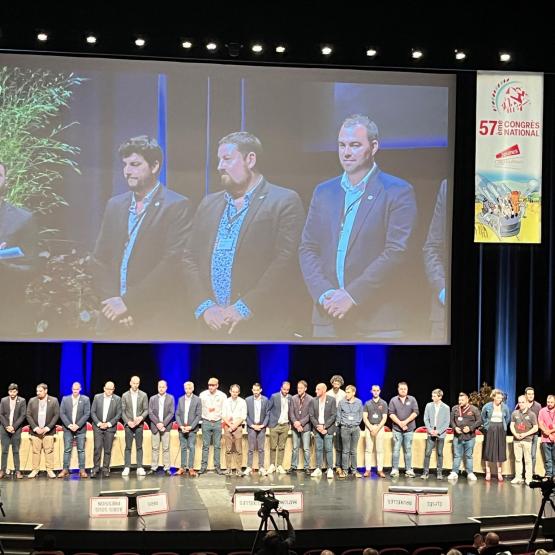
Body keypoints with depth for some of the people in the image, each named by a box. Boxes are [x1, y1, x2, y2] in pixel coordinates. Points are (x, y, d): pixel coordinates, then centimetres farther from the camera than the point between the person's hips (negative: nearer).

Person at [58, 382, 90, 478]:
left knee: (81, 450, 1)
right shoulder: (65, 399, 5)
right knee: (67, 450, 1)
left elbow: (87, 414, -4)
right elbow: (62, 414, 0)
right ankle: (65, 470, 4)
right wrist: (69, 425, -12)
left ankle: (82, 470, 3)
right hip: (68, 428, 1)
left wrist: (77, 425, -13)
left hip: (80, 428, -1)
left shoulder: (85, 399, 1)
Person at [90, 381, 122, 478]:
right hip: (98, 426, 0)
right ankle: (95, 469, 1)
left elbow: (118, 414, -1)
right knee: (97, 448, -5)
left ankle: (106, 470, 7)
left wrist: (109, 423, -10)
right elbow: (93, 412, 2)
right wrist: (99, 423, -9)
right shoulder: (97, 397, 2)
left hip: (110, 427, 0)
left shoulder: (117, 399, 0)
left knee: (108, 450, 1)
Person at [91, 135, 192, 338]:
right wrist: (111, 301, -4)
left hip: (155, 321, -5)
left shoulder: (177, 206, -5)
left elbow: (172, 263, -14)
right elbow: (100, 259, 11)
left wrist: (128, 301, -13)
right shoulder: (115, 205, 13)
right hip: (113, 317, 5)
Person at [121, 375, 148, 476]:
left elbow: (146, 410, 2)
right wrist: (128, 422, -11)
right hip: (128, 425, 0)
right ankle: (127, 468, 1)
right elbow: (123, 411, 3)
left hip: (139, 424, 0)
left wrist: (141, 417, -16)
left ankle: (139, 468, 1)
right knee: (128, 447, 0)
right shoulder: (125, 395, 4)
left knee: (139, 447, 1)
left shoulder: (143, 395, 4)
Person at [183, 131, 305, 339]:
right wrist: (205, 306, -4)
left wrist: (245, 308, -14)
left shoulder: (285, 202, -2)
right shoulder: (209, 204, 15)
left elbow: (285, 261, -11)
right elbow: (191, 258, 11)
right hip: (212, 325, 5)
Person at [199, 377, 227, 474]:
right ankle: (203, 466, 3)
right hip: (206, 422, 0)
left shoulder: (222, 396, 0)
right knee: (205, 445, 0)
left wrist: (223, 420, -4)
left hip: (217, 422, 0)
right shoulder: (203, 395, 0)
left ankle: (217, 466, 7)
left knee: (217, 446, 3)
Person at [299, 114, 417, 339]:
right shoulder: (323, 192, 14)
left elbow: (396, 252, -10)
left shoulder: (397, 192, -2)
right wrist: (323, 293, -7)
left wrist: (352, 295, -14)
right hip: (327, 317, 4)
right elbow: (307, 249, 10)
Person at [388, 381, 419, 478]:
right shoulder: (393, 400, 4)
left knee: (408, 450, 3)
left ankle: (409, 470, 7)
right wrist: (400, 423, -12)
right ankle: (395, 470, 1)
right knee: (396, 449, -2)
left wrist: (405, 422, -12)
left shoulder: (412, 400, 5)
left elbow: (415, 412, -3)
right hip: (397, 429, 0)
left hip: (409, 429, 0)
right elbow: (391, 414, -1)